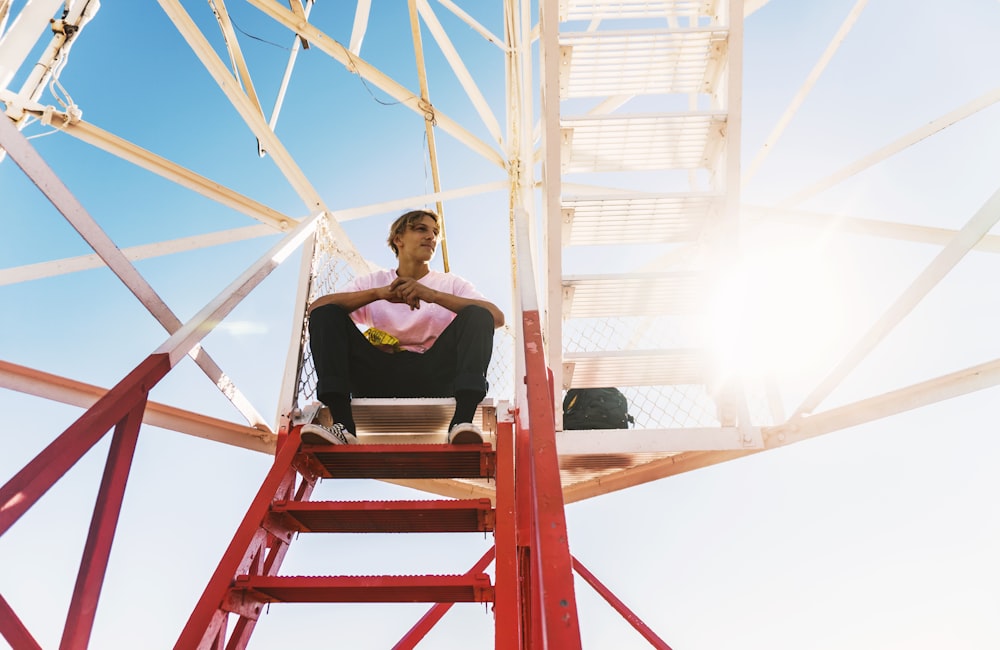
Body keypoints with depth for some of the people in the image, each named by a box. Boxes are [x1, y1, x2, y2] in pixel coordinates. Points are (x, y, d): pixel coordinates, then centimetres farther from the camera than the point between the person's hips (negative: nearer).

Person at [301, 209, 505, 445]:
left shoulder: (452, 284, 16)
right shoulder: (371, 282, 18)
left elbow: (497, 317, -4)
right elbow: (316, 308, 0)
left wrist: (433, 295, -15)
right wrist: (379, 293, -13)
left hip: (433, 376, -1)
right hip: (379, 377, 1)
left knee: (477, 315, -19)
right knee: (326, 313, -12)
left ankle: (462, 421, -38)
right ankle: (342, 424, -29)